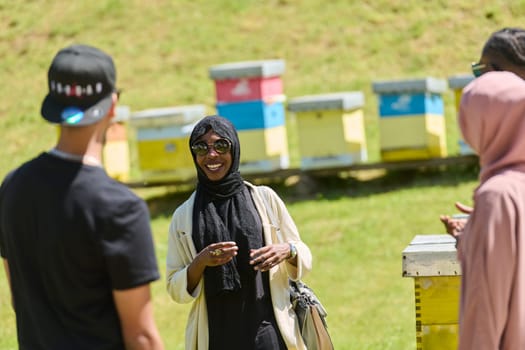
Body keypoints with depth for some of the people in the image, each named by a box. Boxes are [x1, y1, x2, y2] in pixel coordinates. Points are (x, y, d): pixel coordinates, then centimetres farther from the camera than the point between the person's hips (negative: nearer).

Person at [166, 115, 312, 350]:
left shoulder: (265, 199, 7)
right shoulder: (184, 217, 7)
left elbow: (305, 260, 12)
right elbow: (176, 290, 7)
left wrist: (288, 250, -10)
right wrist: (200, 263, -11)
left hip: (268, 331, -1)